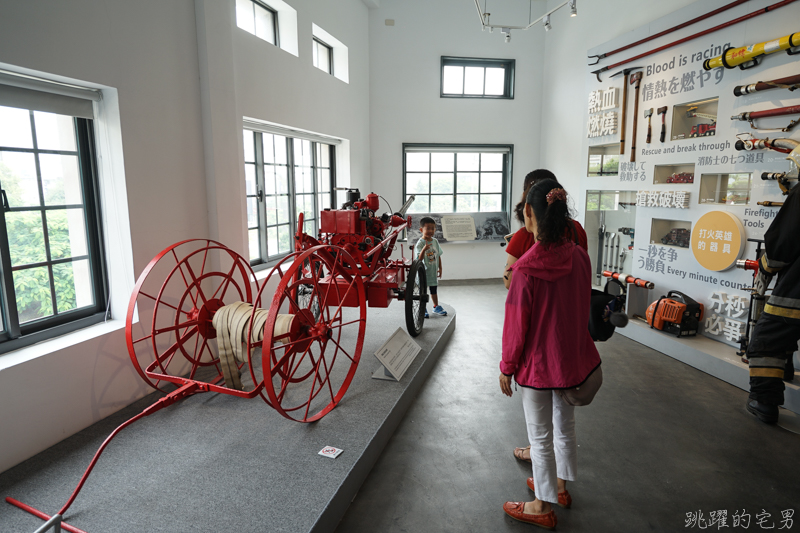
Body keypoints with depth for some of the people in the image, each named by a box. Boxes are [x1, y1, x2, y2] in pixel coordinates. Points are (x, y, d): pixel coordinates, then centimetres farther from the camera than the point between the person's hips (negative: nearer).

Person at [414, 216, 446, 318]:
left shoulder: (435, 241, 1)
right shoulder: (420, 243, -17)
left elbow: (438, 255, 10)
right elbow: (419, 259, -26)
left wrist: (440, 268, 10)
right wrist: (424, 250, -43)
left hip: (433, 271, 6)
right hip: (423, 271, -5)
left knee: (434, 289, 19)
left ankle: (436, 306, 35)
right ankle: (423, 309, 19)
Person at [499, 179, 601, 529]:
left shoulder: (526, 269, -25)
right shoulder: (580, 257, -8)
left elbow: (516, 325, -18)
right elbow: (583, 307, 6)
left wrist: (507, 368, -5)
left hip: (538, 364, -6)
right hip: (574, 358, 6)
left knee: (540, 436, 12)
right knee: (565, 426, 25)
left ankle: (543, 507, 31)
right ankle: (560, 486, 47)